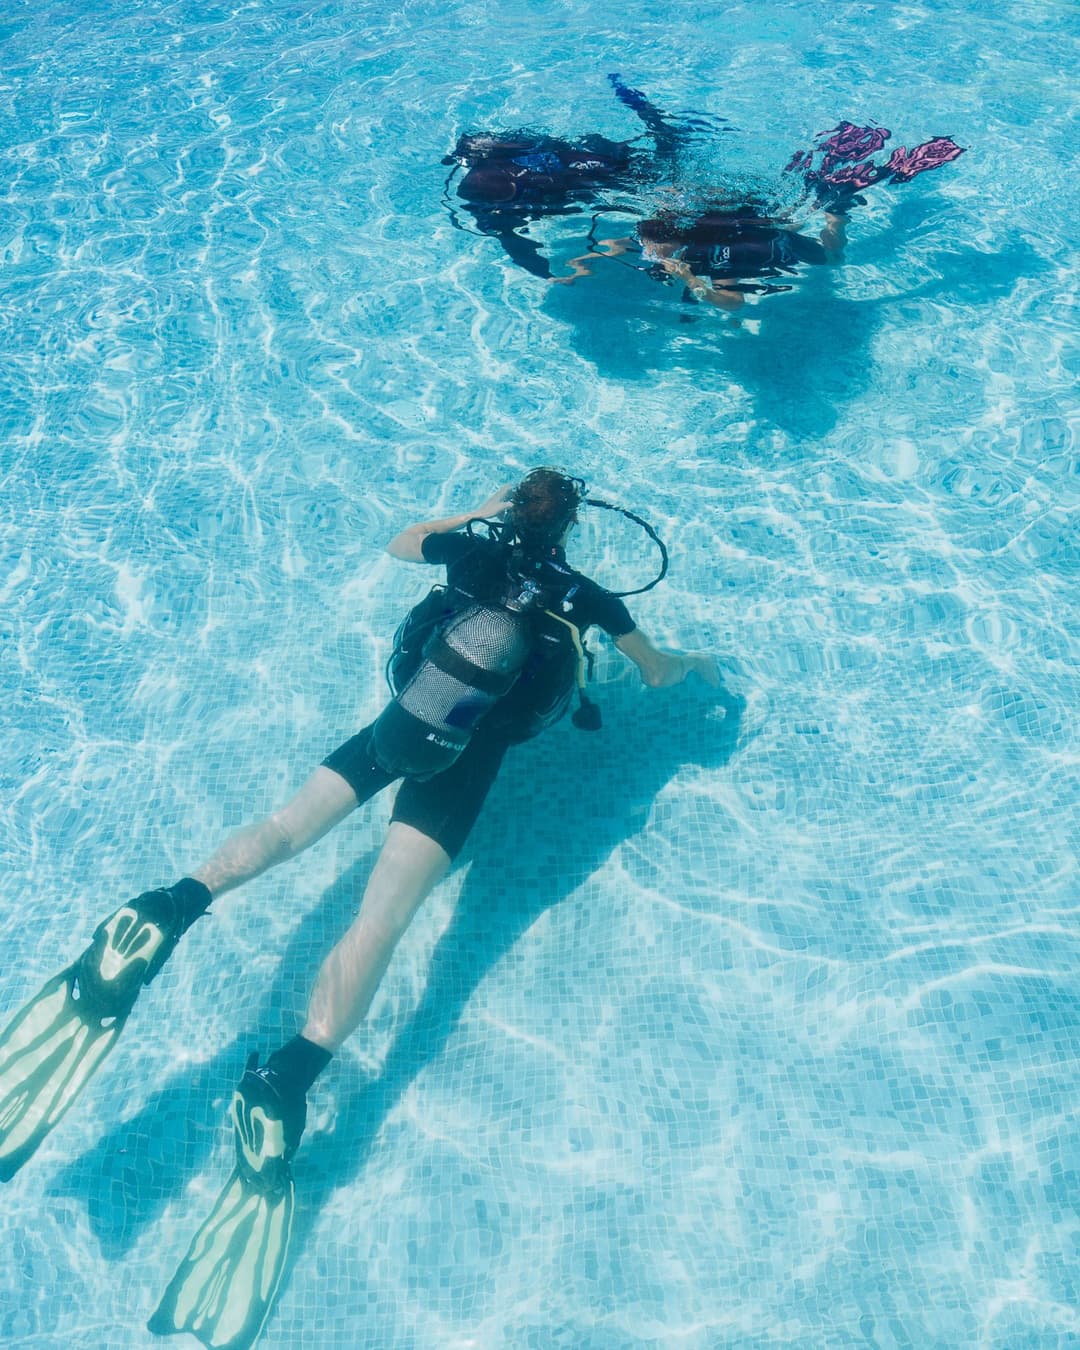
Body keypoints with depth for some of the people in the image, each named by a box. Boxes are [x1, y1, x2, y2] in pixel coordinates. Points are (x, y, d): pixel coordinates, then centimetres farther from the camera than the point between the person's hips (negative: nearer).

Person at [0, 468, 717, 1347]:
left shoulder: (474, 546, 10)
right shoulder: (581, 594, 3)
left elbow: (397, 544, 34)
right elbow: (659, 674, 16)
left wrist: (476, 515, 44)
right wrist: (701, 663, 39)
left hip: (399, 721, 4)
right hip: (462, 758, -3)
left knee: (286, 829, 10)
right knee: (380, 921, -11)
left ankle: (163, 919, -15)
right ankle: (285, 1083, -27)